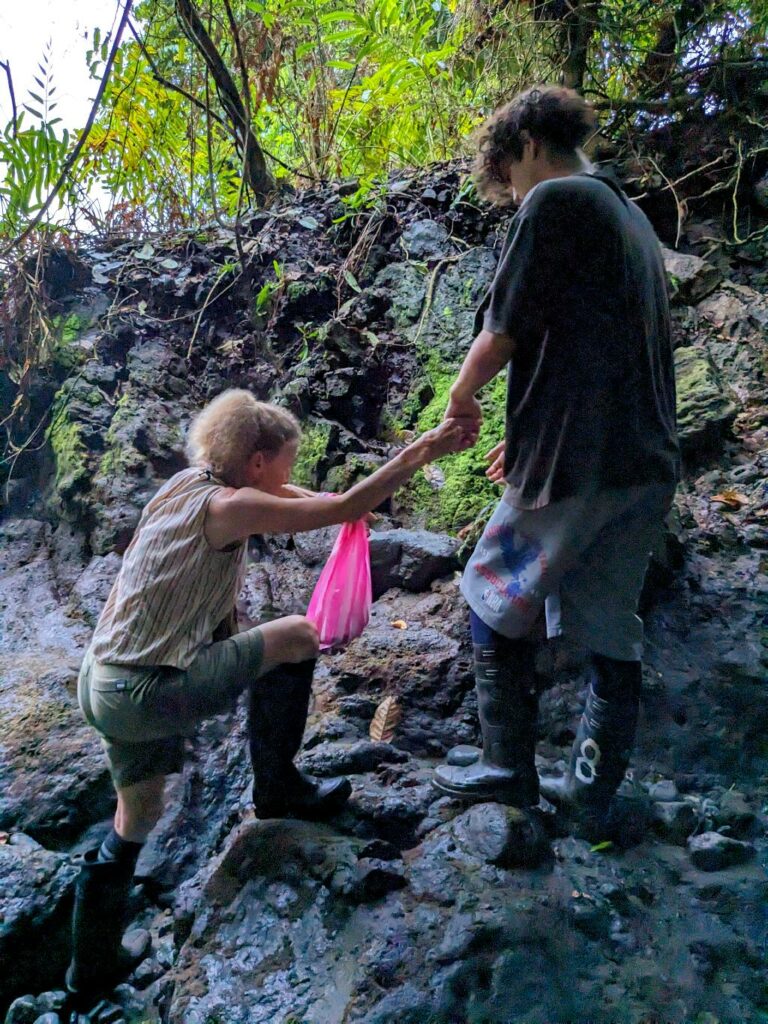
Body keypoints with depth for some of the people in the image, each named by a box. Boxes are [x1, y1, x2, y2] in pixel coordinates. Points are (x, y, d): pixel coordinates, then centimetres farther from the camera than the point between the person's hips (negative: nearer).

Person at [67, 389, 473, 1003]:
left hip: (102, 686, 9)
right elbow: (344, 509, -20)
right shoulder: (226, 507, -18)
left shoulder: (193, 483, 7)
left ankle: (91, 971, 43)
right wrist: (424, 450, -13)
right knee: (297, 639, 1)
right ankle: (278, 790, 18)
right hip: (148, 694, -9)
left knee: (136, 820, 26)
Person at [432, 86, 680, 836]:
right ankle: (592, 792, 22)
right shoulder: (629, 216, 22)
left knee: (496, 605, 8)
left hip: (576, 462, -9)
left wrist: (461, 398, 10)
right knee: (612, 630, 12)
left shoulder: (554, 201, -6)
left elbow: (501, 333, -10)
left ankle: (508, 768, 18)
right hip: (646, 461, 9)